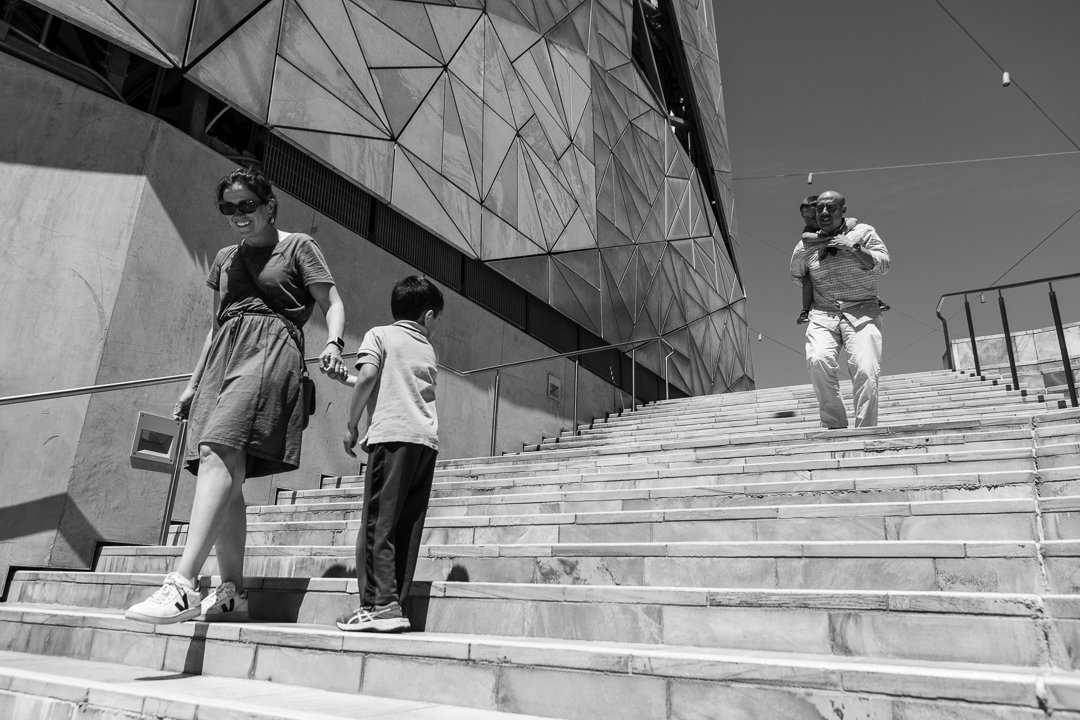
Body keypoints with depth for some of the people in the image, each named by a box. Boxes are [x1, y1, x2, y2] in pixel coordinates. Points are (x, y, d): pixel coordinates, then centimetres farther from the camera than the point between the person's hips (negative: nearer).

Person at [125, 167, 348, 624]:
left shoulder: (298, 246, 9)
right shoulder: (225, 259, 26)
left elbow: (333, 303, 3)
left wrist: (333, 344, -18)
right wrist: (193, 382, 24)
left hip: (270, 351, -7)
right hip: (223, 357, 7)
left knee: (218, 452, -26)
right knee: (227, 475, -2)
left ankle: (183, 585, -32)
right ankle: (231, 593, 4)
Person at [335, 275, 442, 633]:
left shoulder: (380, 334, 8)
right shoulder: (428, 349, 23)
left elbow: (368, 375, -9)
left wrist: (351, 424, -1)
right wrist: (346, 378, 39)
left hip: (392, 434, -5)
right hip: (426, 440, 5)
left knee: (378, 522, -4)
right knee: (407, 526, 6)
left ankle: (380, 604, -8)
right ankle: (395, 605, 9)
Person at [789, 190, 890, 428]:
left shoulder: (862, 232, 9)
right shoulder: (804, 247, 12)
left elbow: (883, 265, -3)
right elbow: (796, 276, 31)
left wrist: (854, 248, -13)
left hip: (863, 312, -1)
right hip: (823, 314, 1)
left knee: (865, 371, -21)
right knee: (818, 361, -27)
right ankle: (835, 426, -16)